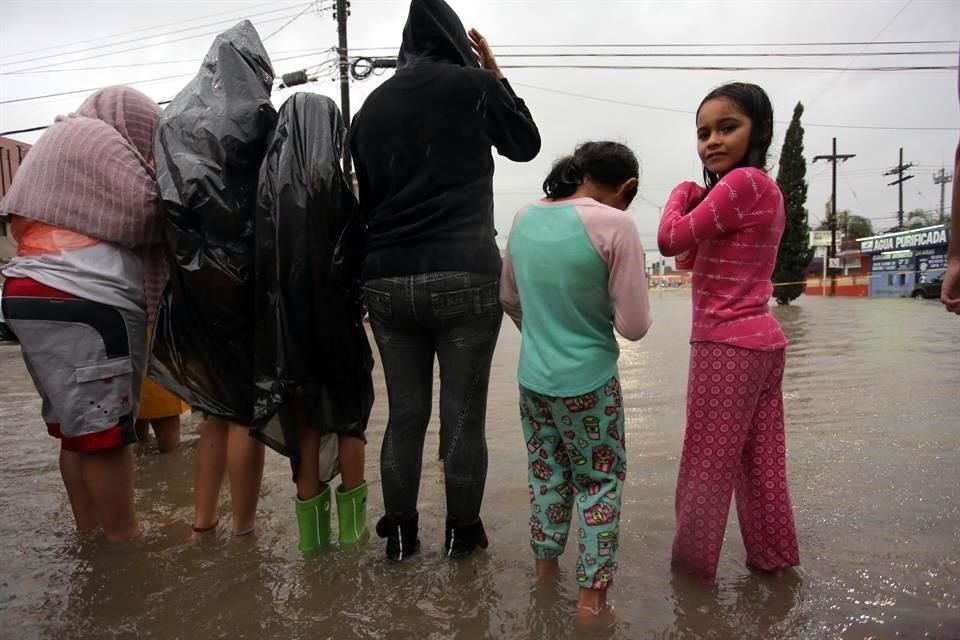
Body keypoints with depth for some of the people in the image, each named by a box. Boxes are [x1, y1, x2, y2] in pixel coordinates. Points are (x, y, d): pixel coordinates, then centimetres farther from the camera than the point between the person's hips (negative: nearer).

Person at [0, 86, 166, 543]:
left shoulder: (58, 142, 26)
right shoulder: (97, 139, -4)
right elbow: (145, 213, -10)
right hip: (82, 304, -10)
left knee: (76, 425, 13)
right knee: (105, 429, -5)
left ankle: (89, 528, 22)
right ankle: (124, 537, 2)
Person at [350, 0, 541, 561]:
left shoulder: (371, 107, 12)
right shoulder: (472, 84, 2)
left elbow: (366, 199, 16)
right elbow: (527, 144, 17)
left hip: (387, 281, 4)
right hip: (464, 277, -4)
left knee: (405, 415, 13)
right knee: (464, 415, 6)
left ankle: (400, 533, 23)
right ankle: (463, 531, 19)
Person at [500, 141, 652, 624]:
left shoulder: (525, 218, 1)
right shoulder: (614, 224, -16)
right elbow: (634, 326, -15)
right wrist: (600, 311, 6)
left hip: (533, 379, 5)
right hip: (589, 383, -5)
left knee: (547, 475, 20)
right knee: (600, 481, 13)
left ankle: (545, 572, 37)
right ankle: (591, 597, 19)